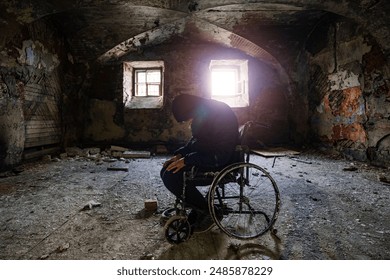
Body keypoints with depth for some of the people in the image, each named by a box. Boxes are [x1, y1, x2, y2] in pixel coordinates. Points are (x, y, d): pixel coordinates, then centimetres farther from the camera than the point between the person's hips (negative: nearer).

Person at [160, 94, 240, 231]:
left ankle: (208, 211, -2)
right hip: (205, 153, 10)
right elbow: (195, 139, 16)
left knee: (171, 177, -20)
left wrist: (187, 160, -26)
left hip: (220, 163, -10)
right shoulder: (203, 113, 3)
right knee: (166, 171, 4)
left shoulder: (221, 115, -25)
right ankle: (198, 210, 14)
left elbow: (220, 156, -27)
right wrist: (180, 154, 1)